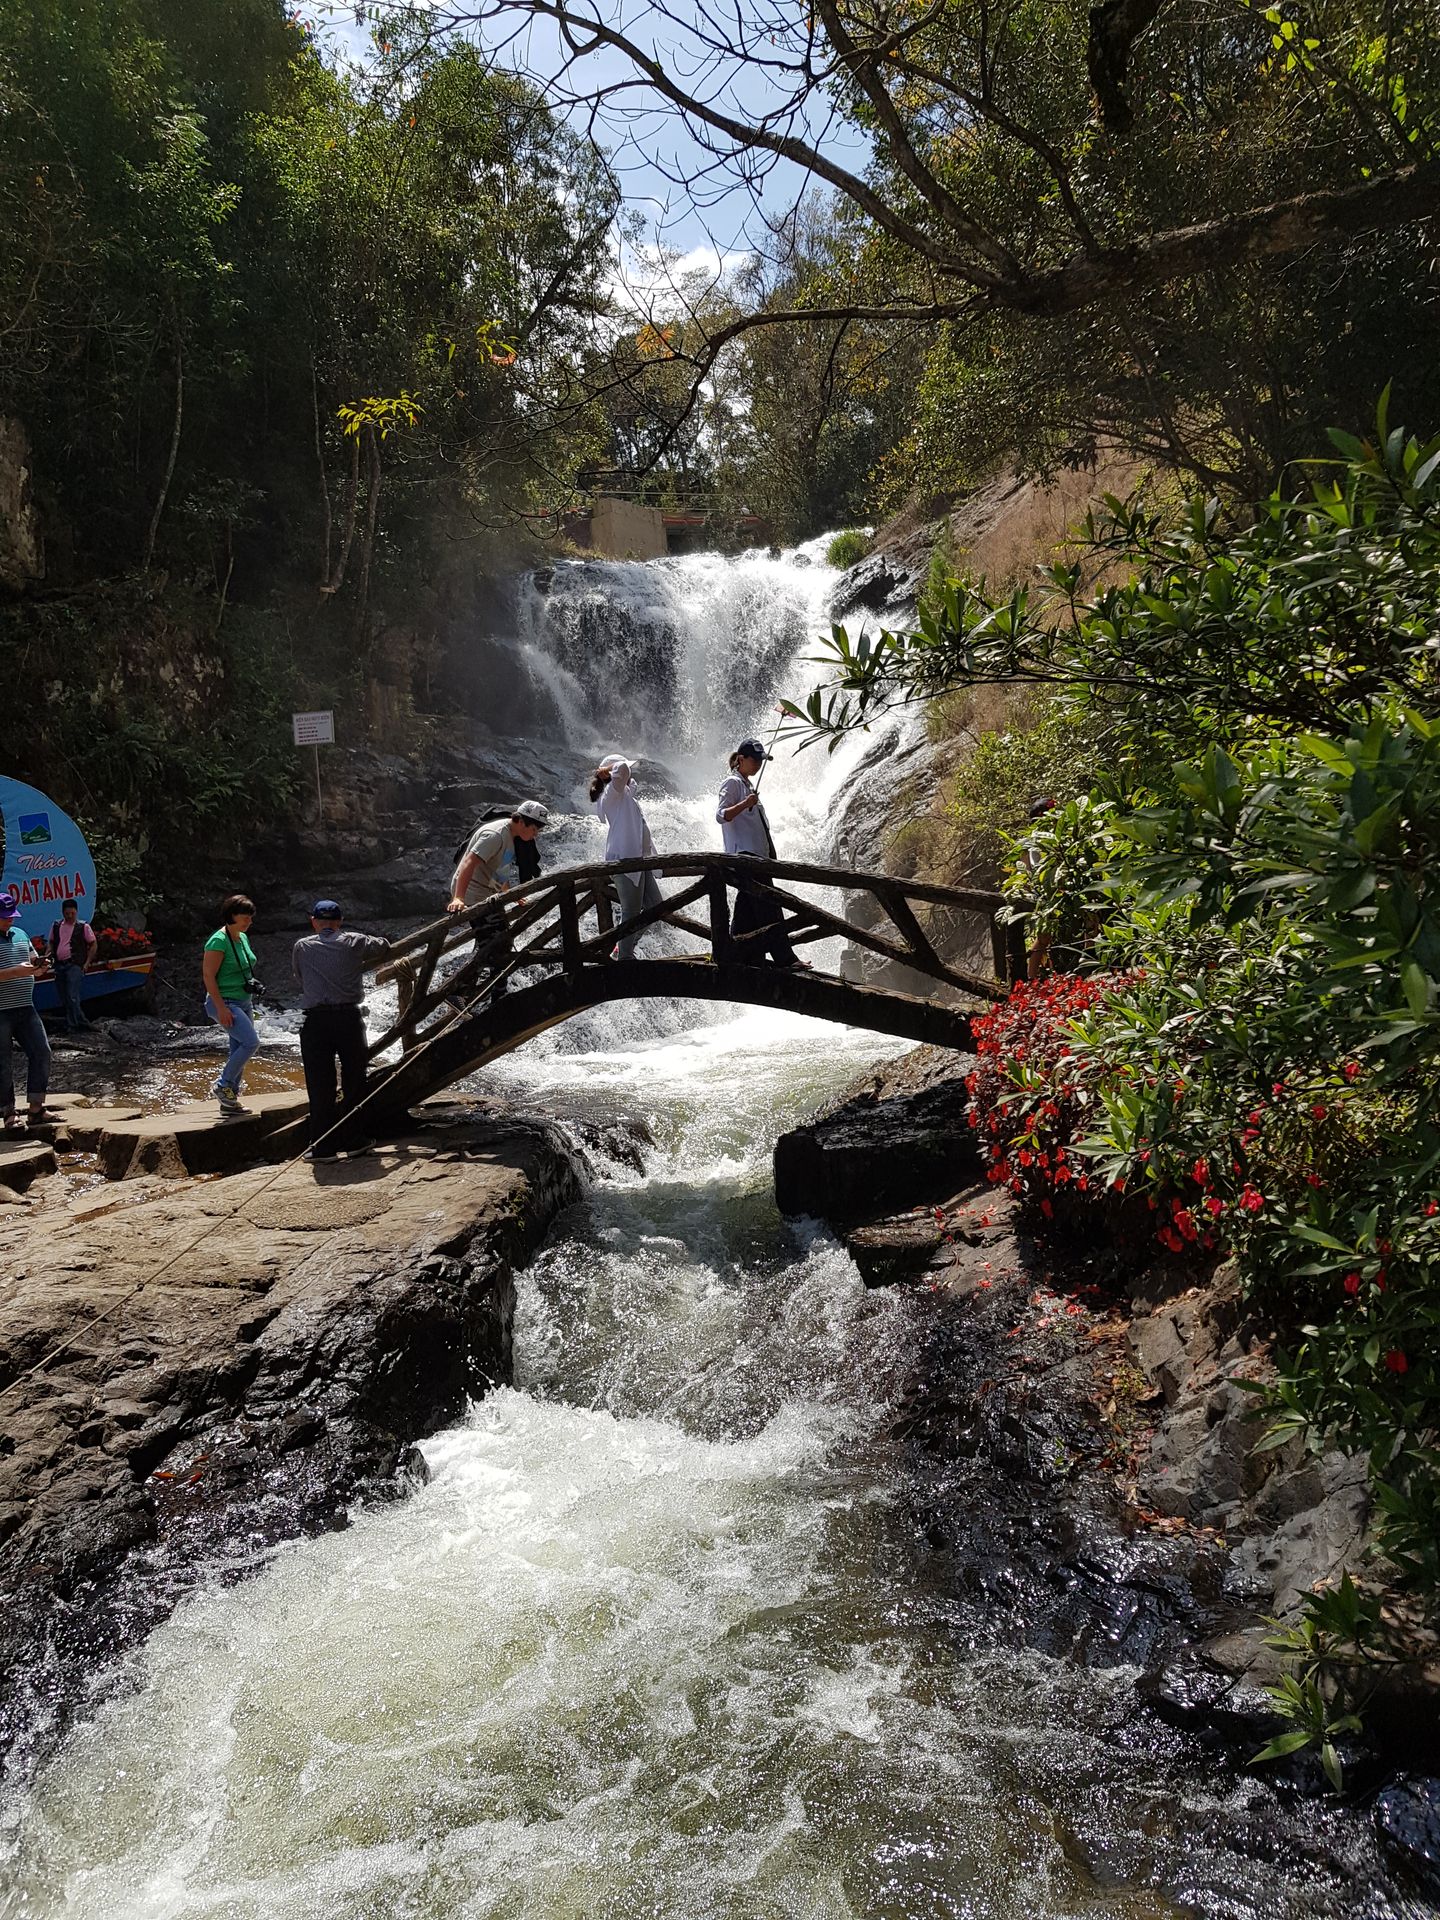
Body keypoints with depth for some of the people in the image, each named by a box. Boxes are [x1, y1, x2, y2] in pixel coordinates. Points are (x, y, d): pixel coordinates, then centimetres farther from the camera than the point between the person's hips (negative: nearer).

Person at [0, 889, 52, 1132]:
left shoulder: (21, 934, 15)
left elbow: (35, 963, 21)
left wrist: (39, 966, -2)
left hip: (25, 1009, 6)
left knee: (41, 1052, -1)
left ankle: (36, 1108, 7)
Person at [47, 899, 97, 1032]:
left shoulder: (83, 926, -1)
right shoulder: (56, 926, 12)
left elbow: (94, 944, 2)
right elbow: (51, 943, 22)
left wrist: (87, 963, -4)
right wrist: (49, 956, 3)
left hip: (75, 965, -6)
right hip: (59, 965, 6)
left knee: (72, 997, -12)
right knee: (64, 999, 9)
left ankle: (71, 1025, -5)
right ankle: (81, 1021, 21)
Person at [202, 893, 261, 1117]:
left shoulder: (242, 938, 11)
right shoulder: (218, 941, -16)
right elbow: (208, 975, -18)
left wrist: (250, 1004, 21)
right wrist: (221, 1007, -23)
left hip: (244, 1002, 9)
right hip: (225, 1003, -9)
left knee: (239, 1052, 8)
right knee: (251, 1041, -20)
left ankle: (229, 1103, 16)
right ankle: (222, 1086, -5)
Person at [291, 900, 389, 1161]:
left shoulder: (301, 947, 6)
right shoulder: (354, 943, 5)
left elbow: (298, 976, 16)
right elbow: (384, 947, 19)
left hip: (315, 1022, 0)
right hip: (350, 1018, 0)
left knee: (319, 1086, 4)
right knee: (354, 1081, 12)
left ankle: (323, 1147, 4)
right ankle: (355, 1140, 19)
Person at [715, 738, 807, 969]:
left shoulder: (747, 785, 23)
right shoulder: (732, 783, -6)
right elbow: (721, 815, -16)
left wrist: (770, 852, 26)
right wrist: (745, 803, -31)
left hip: (757, 854, 10)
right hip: (745, 853, -10)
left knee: (747, 905, 7)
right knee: (768, 907, -13)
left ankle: (732, 955, 10)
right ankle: (784, 957, -15)